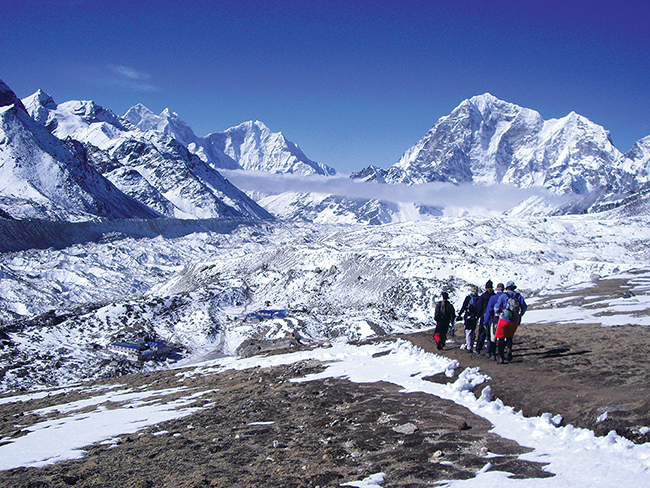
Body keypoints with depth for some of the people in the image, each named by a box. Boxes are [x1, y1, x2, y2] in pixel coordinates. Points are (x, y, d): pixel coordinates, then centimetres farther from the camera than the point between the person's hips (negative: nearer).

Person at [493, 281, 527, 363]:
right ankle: (509, 350, -5)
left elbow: (497, 308, -5)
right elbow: (524, 307, 7)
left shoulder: (503, 296, -7)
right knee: (509, 337, 20)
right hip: (515, 321, 3)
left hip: (504, 320, -3)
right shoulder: (519, 296, 2)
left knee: (501, 338, 7)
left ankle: (500, 357, 4)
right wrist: (519, 316, 23)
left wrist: (497, 313, 18)